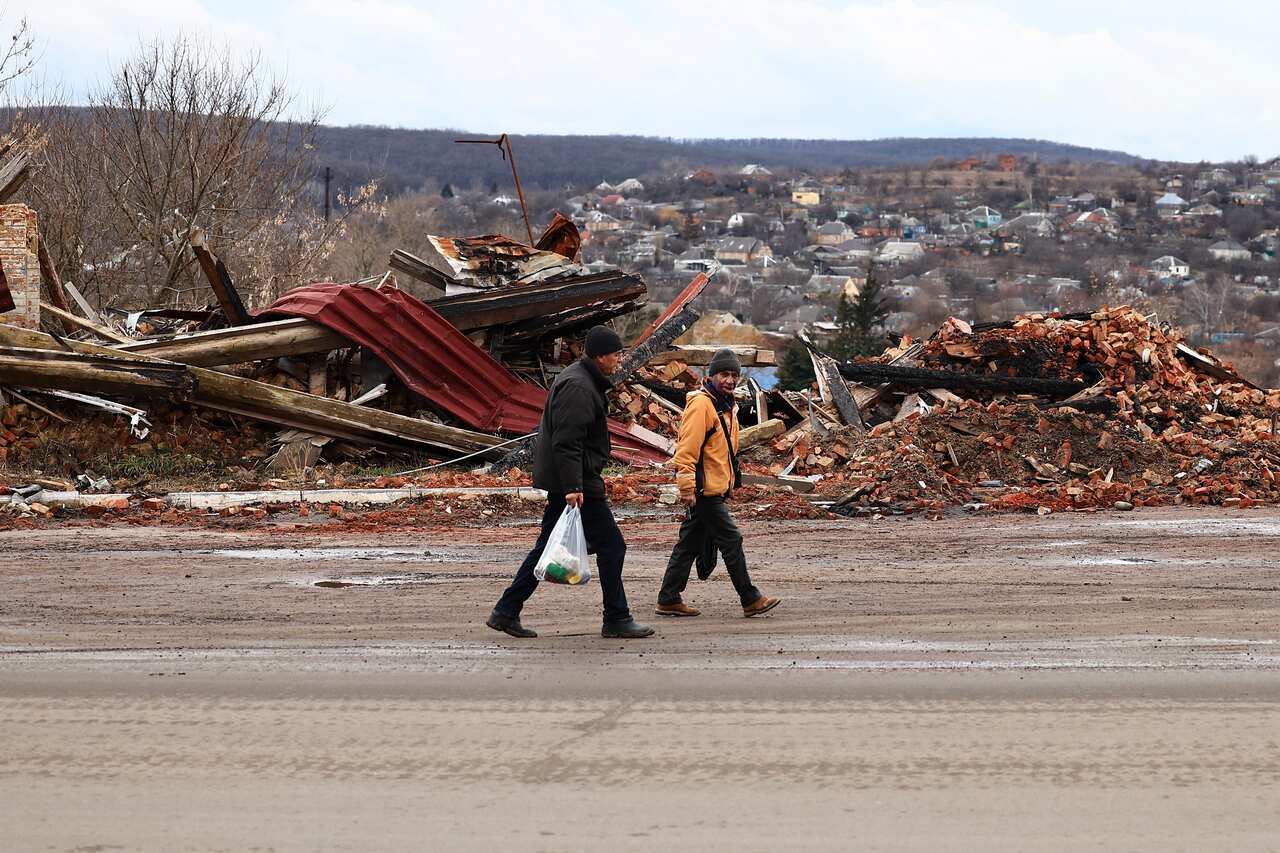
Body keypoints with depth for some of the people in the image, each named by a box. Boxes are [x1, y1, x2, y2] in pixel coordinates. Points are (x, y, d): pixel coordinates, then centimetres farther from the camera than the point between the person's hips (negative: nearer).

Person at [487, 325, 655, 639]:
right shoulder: (578, 387, -17)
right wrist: (572, 487, -28)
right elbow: (566, 441, -25)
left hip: (561, 483, 11)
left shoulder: (583, 380, 17)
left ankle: (505, 612, 14)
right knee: (611, 546, -3)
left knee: (547, 548, 13)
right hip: (580, 483, -11)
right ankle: (616, 620, 2)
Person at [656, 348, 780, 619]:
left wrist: (731, 483, 28)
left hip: (717, 489, 10)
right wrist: (688, 487, -23)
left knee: (690, 544, 12)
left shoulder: (727, 406, 16)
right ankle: (751, 600, -2)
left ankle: (668, 600, 16)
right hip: (705, 490, -10)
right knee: (731, 541, -6)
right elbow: (687, 449, -20)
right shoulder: (701, 404, -15)